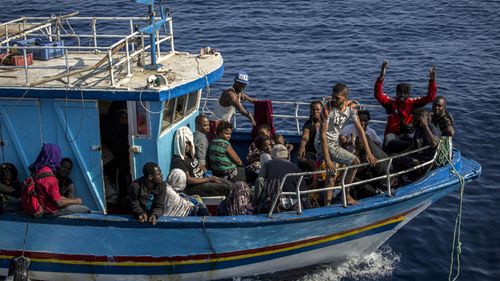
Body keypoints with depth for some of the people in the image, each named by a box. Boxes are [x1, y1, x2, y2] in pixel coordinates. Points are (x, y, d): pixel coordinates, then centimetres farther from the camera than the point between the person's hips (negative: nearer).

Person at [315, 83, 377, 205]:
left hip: (335, 143, 7)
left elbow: (360, 129, -4)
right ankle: (345, 194, -2)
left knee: (332, 173, 12)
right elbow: (323, 134, -25)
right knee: (355, 162, -13)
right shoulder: (327, 109, -22)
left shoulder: (350, 108, -4)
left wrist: (368, 153, -9)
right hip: (324, 144, -7)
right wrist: (327, 160, -30)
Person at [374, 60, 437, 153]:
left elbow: (430, 97, -4)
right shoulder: (391, 102, -2)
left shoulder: (413, 103, 2)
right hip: (392, 134, -1)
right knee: (390, 144, -37)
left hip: (407, 134, 1)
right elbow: (378, 95, -18)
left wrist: (432, 80, -18)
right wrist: (381, 77, -30)